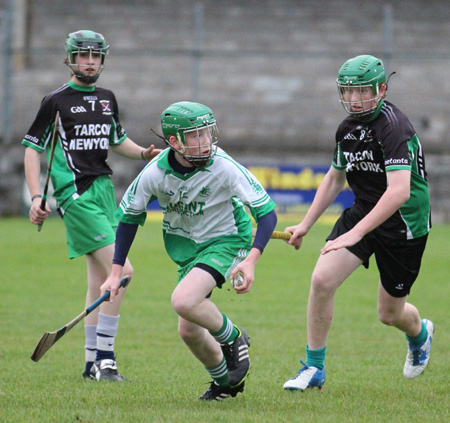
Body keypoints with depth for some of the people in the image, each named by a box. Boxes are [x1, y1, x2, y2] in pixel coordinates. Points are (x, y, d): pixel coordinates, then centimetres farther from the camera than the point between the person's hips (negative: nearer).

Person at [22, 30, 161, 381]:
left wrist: (143, 153, 8)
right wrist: (36, 196, -10)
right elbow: (32, 147, -2)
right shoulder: (57, 101, -4)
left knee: (100, 279, 10)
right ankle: (104, 359, -13)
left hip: (104, 190, 7)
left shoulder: (107, 99, 14)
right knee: (121, 271, -17)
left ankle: (94, 363, 18)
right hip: (76, 194, -7)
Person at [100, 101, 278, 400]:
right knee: (189, 331, 4)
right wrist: (117, 271, 2)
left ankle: (233, 339, -2)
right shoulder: (155, 173, -16)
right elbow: (129, 216, 2)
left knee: (184, 300, -29)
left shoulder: (224, 167, -25)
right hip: (187, 248, 5)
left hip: (226, 241, -5)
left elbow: (267, 212, -20)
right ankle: (226, 381, 30)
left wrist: (251, 260, -33)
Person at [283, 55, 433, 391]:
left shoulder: (394, 128, -24)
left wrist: (355, 233, -40)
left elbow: (399, 192, -35)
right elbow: (335, 178, 20)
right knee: (322, 280, -15)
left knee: (390, 313, 8)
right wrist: (306, 225, 16)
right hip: (363, 212, 6)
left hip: (404, 224, -6)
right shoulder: (348, 129, 2)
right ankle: (314, 368, -2)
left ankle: (420, 334, 46)